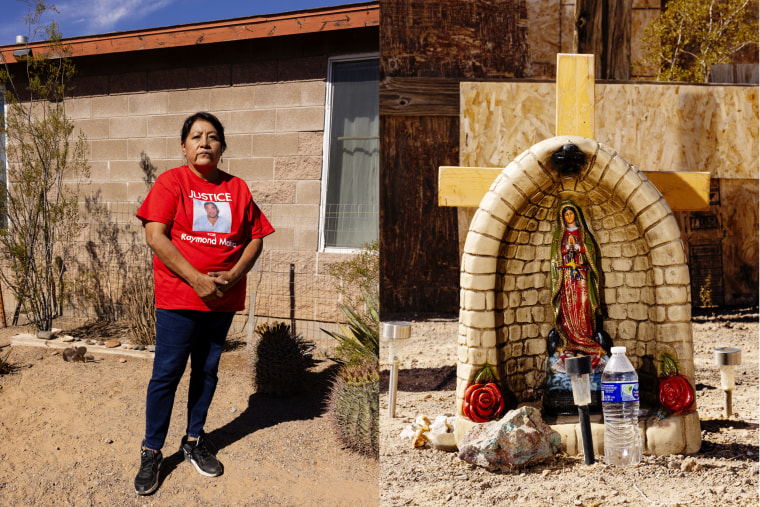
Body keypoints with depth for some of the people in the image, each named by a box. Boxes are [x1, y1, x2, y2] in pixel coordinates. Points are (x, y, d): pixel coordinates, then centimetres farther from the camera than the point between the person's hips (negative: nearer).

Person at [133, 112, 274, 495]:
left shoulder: (237, 188, 8)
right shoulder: (171, 182, -3)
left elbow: (256, 238, 8)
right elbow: (155, 237, -12)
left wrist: (233, 275, -10)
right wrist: (197, 279, -17)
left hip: (223, 297, 4)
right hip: (178, 296, -4)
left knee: (207, 371, 12)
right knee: (166, 374, -1)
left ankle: (194, 441, 28)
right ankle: (151, 452, 12)